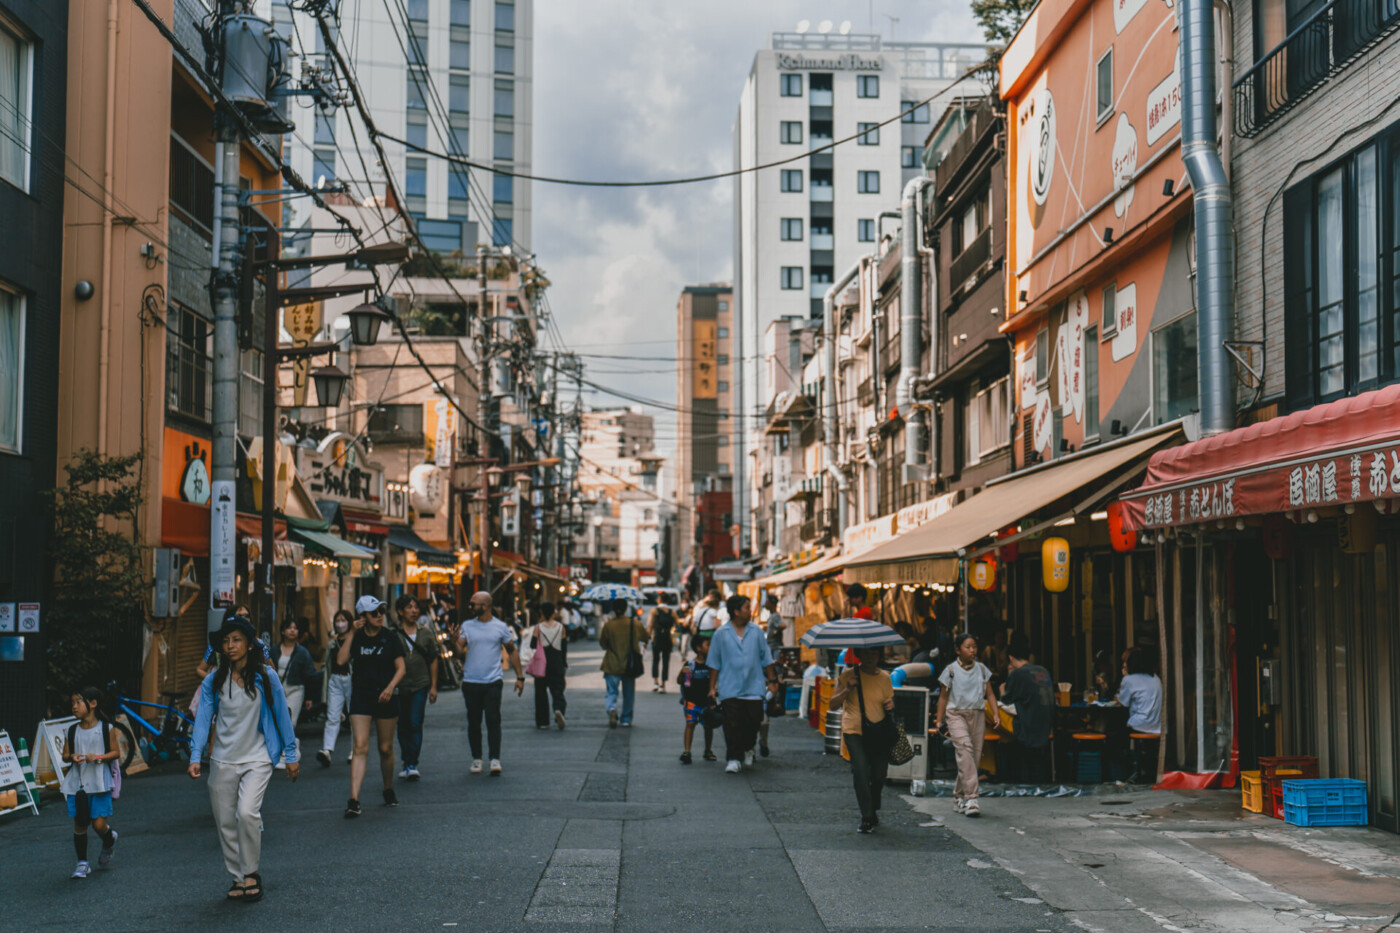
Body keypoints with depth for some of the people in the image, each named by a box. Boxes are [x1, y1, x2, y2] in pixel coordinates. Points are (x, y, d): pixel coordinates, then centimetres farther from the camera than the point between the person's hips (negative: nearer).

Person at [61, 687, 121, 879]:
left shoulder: (106, 729, -4)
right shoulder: (72, 731, 5)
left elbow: (116, 752, -1)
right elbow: (65, 755, 10)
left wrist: (98, 757, -17)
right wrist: (72, 757, -12)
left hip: (99, 782, -3)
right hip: (77, 783, 3)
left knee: (99, 824, -5)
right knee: (79, 823, 5)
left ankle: (109, 842, 30)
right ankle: (82, 863, 19)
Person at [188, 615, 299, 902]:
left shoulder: (265, 678, -4)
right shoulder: (213, 681, 1)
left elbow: (282, 716, 3)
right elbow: (203, 719, -1)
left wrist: (290, 755, 5)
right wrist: (195, 756, -13)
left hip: (257, 758, -3)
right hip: (223, 760, 3)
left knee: (247, 812, -20)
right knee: (225, 821, 5)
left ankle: (251, 872, -2)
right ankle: (238, 878, 21)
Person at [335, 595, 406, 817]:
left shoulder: (390, 638, 1)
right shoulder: (356, 638, 2)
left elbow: (401, 668, 0)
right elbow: (341, 660, -12)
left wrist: (390, 687, -16)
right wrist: (352, 633, -13)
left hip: (385, 696, 1)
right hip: (361, 696, 0)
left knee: (386, 748, 9)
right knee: (360, 747, -11)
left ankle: (389, 791, 31)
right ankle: (354, 800, -16)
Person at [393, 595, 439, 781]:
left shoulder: (425, 633, 8)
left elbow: (433, 660, 13)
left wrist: (433, 686, 9)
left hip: (420, 685, 1)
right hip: (399, 686, 0)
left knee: (416, 724, -8)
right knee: (403, 726, 7)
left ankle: (412, 764, -8)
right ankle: (405, 761, 21)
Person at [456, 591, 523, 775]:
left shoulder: (501, 627, 2)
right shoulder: (467, 626, 5)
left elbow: (512, 651, 9)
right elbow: (459, 650, -2)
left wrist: (520, 677, 6)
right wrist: (455, 641, -23)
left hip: (493, 682, -2)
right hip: (471, 682, 2)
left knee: (493, 720, -8)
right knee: (473, 722, 7)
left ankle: (495, 760, -6)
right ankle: (476, 759, 18)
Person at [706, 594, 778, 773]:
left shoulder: (756, 632, 6)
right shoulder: (721, 634, 1)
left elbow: (766, 659, 12)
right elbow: (715, 663, 4)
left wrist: (772, 681, 11)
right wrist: (712, 687, 3)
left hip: (753, 688, 2)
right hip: (730, 690, -2)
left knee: (752, 723, 3)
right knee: (732, 726, -4)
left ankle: (747, 750, 29)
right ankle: (733, 759, 3)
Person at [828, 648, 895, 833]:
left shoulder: (885, 678, 10)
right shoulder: (849, 675, 1)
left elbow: (889, 701, 21)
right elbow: (833, 704, 0)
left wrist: (890, 705, -3)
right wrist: (847, 689, -15)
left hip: (879, 733, 3)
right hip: (854, 730, -3)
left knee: (879, 776, 1)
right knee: (861, 771, -20)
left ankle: (874, 811, 30)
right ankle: (867, 818, -15)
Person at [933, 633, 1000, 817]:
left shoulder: (981, 669, 9)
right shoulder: (951, 670, 0)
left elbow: (989, 694, 12)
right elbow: (943, 696, 6)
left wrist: (996, 714, -1)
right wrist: (939, 720, 2)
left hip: (977, 715, 4)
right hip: (956, 714, -4)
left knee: (974, 756, 1)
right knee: (965, 748, -23)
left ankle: (959, 797, 18)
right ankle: (971, 798, -27)